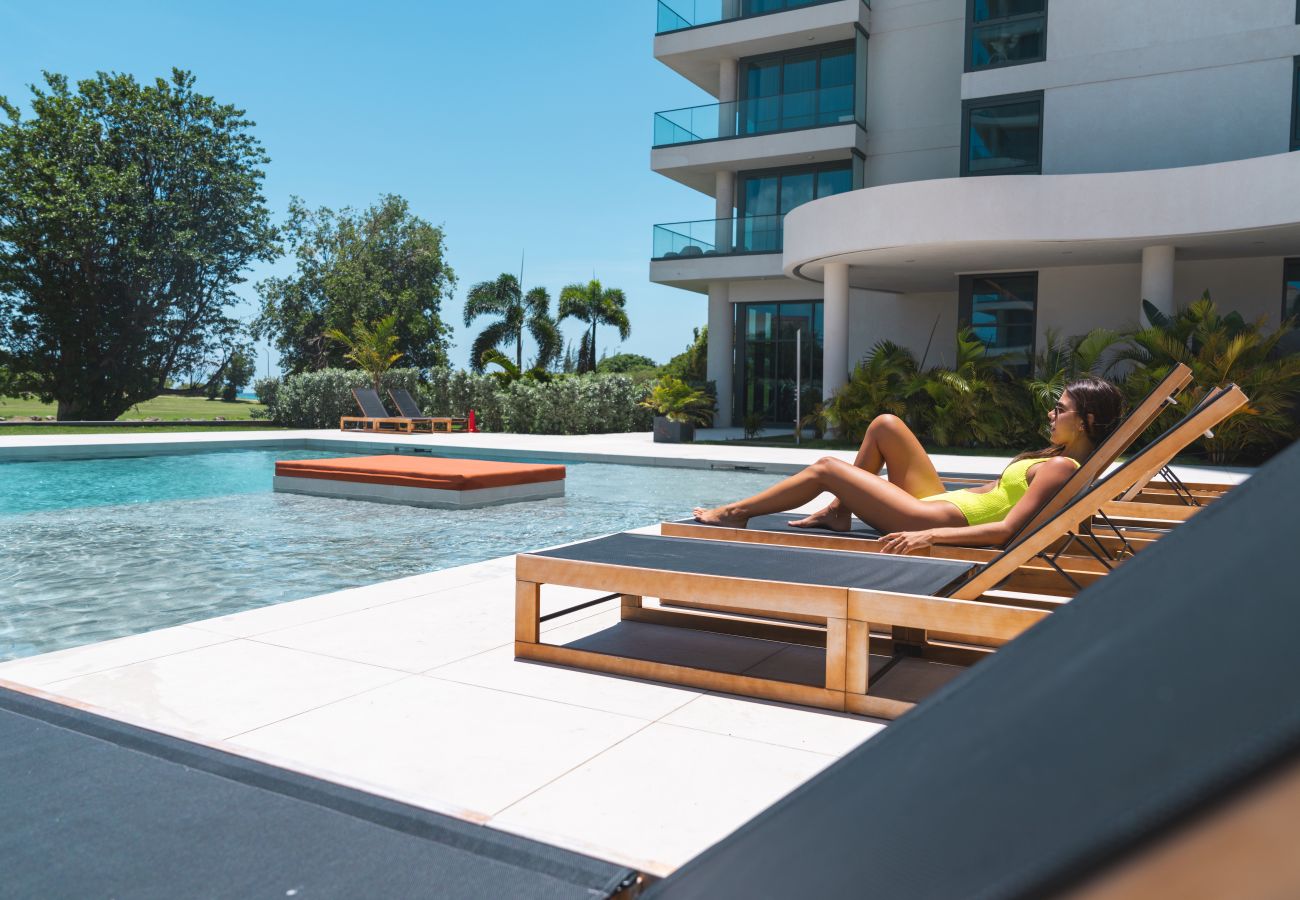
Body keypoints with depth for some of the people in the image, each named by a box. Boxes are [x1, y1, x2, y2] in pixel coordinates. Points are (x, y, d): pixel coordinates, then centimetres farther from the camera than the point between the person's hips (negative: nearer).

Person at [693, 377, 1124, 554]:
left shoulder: (1060, 467, -16)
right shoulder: (1058, 456, 12)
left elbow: (1007, 529, -27)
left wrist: (928, 536, -32)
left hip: (941, 518, -9)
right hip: (940, 500, 9)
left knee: (826, 468, -5)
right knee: (885, 424, 9)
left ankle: (734, 512, 11)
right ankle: (839, 511, 13)